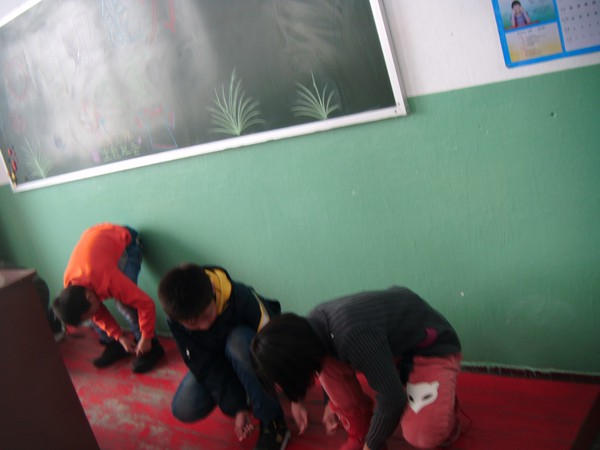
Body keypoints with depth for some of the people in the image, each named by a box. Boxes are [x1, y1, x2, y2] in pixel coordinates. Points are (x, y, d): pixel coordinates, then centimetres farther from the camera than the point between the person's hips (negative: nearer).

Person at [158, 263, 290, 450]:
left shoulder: (242, 298, -36)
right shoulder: (175, 320, -25)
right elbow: (205, 366, -21)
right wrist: (237, 408, -25)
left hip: (252, 357, -3)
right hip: (215, 362, 3)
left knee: (238, 340, -38)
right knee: (184, 410, -18)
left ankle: (273, 423, -23)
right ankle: (241, 391, 9)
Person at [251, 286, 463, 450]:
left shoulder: (352, 336, -38)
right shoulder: (313, 324, -11)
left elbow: (391, 399, -30)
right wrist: (333, 403, 22)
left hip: (433, 347, -7)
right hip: (392, 342, 8)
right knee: (330, 362, -10)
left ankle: (443, 404, 6)